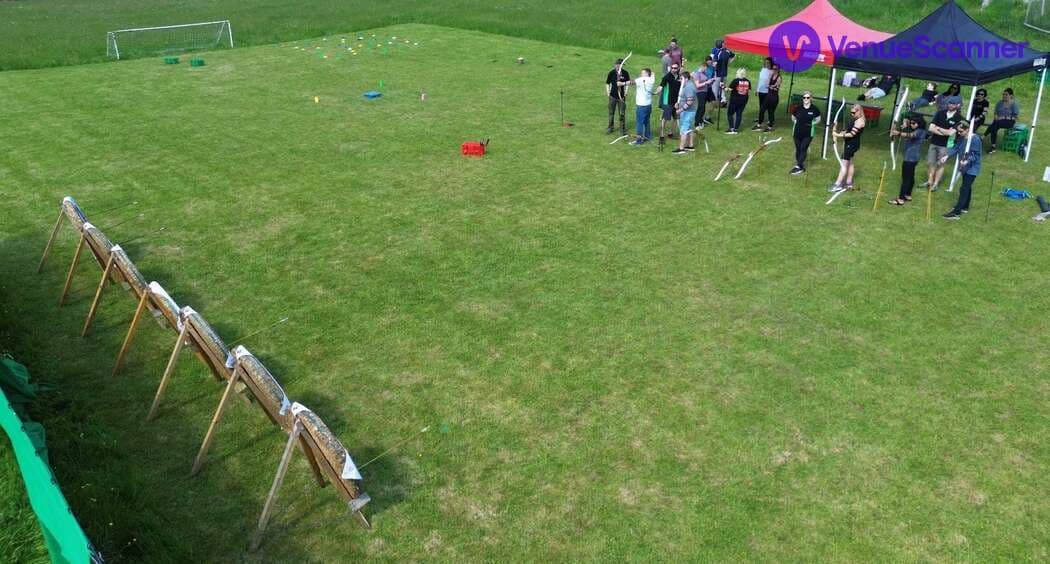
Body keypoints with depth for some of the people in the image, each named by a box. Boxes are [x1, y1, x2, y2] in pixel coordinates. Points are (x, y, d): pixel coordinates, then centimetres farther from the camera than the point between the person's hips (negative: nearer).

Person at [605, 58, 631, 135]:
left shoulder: (625, 73, -7)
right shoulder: (611, 73, -6)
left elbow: (628, 82, 6)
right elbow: (607, 83, 5)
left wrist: (626, 91, -4)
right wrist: (608, 92, -1)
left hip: (621, 96, -1)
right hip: (613, 96, 1)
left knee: (622, 114, 3)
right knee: (611, 113, 13)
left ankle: (622, 129, 15)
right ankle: (610, 127, 29)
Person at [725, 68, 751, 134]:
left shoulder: (736, 80, -13)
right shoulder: (748, 81, 3)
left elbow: (729, 89, -13)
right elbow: (749, 91, 8)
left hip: (734, 100, -5)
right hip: (743, 100, 5)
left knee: (730, 114, 6)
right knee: (739, 114, 11)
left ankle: (731, 129, -1)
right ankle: (736, 129, 11)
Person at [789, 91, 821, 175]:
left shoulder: (814, 109, -7)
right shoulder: (798, 108, -3)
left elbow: (818, 119, 6)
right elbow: (793, 118, 14)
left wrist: (812, 123, -6)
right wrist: (796, 121, -1)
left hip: (808, 134, -3)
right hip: (797, 133, 3)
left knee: (803, 149, -6)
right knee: (798, 149, 8)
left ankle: (798, 166, -4)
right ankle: (801, 166, 21)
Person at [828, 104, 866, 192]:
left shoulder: (859, 121, -20)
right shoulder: (857, 120, 11)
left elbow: (852, 134, -24)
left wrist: (839, 135, -24)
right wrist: (842, 132, -1)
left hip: (852, 144, -11)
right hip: (851, 144, 11)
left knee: (844, 164, -10)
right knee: (849, 163, 17)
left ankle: (838, 184, -10)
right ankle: (849, 183, 25)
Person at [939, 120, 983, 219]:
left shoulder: (975, 139, -22)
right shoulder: (961, 138, 2)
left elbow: (976, 155, -22)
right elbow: (955, 148, 5)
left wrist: (967, 161, -36)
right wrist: (947, 156, -10)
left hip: (972, 168, -8)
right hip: (964, 167, 8)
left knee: (964, 189, -10)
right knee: (967, 187, 22)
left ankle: (956, 212, -13)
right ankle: (965, 207, 36)